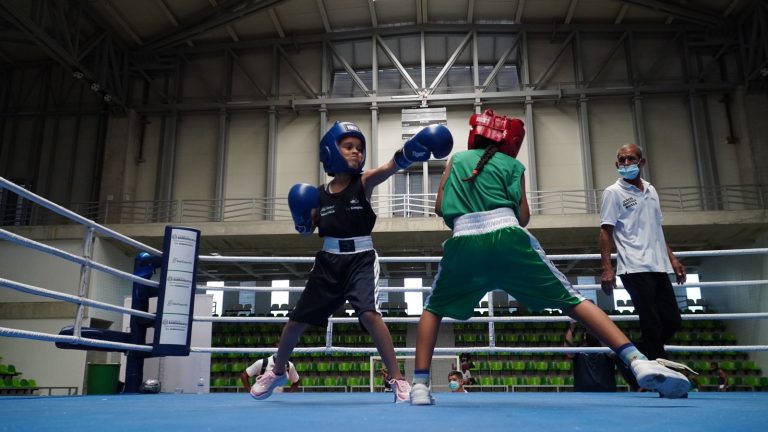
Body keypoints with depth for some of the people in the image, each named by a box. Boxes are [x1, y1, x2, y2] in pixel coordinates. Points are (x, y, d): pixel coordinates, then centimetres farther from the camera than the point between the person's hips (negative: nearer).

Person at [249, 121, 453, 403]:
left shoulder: (364, 182, -5)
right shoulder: (320, 194, 1)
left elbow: (392, 166, -25)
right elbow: (306, 231, 11)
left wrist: (413, 149, -44)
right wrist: (301, 217, -12)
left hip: (361, 260, -3)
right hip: (328, 262, 3)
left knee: (368, 313, -26)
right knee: (297, 320, 11)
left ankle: (397, 379, -12)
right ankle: (277, 372, 38)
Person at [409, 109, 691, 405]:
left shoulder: (456, 159, 25)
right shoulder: (512, 164, 20)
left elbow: (440, 208, 18)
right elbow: (522, 217, 11)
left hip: (464, 244, 1)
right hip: (507, 238, -1)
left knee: (433, 309, 21)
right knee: (572, 300, 6)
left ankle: (420, 386, 6)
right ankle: (639, 362, -5)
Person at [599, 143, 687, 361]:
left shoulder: (651, 190, 18)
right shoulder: (613, 193, -2)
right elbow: (606, 232, -8)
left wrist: (671, 258, 18)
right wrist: (607, 268, -16)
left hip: (659, 267, 7)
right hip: (635, 269, -7)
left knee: (672, 320, 8)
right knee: (652, 326, -7)